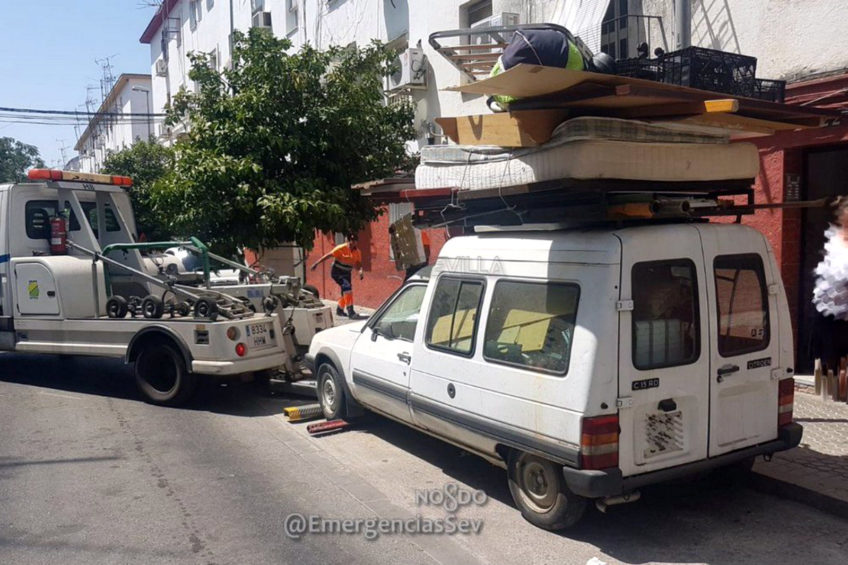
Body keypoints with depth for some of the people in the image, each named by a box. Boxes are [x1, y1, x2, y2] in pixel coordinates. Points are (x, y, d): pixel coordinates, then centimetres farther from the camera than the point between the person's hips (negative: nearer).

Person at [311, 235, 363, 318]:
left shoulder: (358, 252, -3)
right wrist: (316, 263, -14)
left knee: (345, 292, 16)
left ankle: (339, 310, 40)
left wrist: (360, 270, -22)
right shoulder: (341, 248, -18)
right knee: (347, 287, -26)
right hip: (337, 272, -7)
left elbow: (358, 264, 1)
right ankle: (350, 311, -26)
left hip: (347, 273, 7)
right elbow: (328, 255, -13)